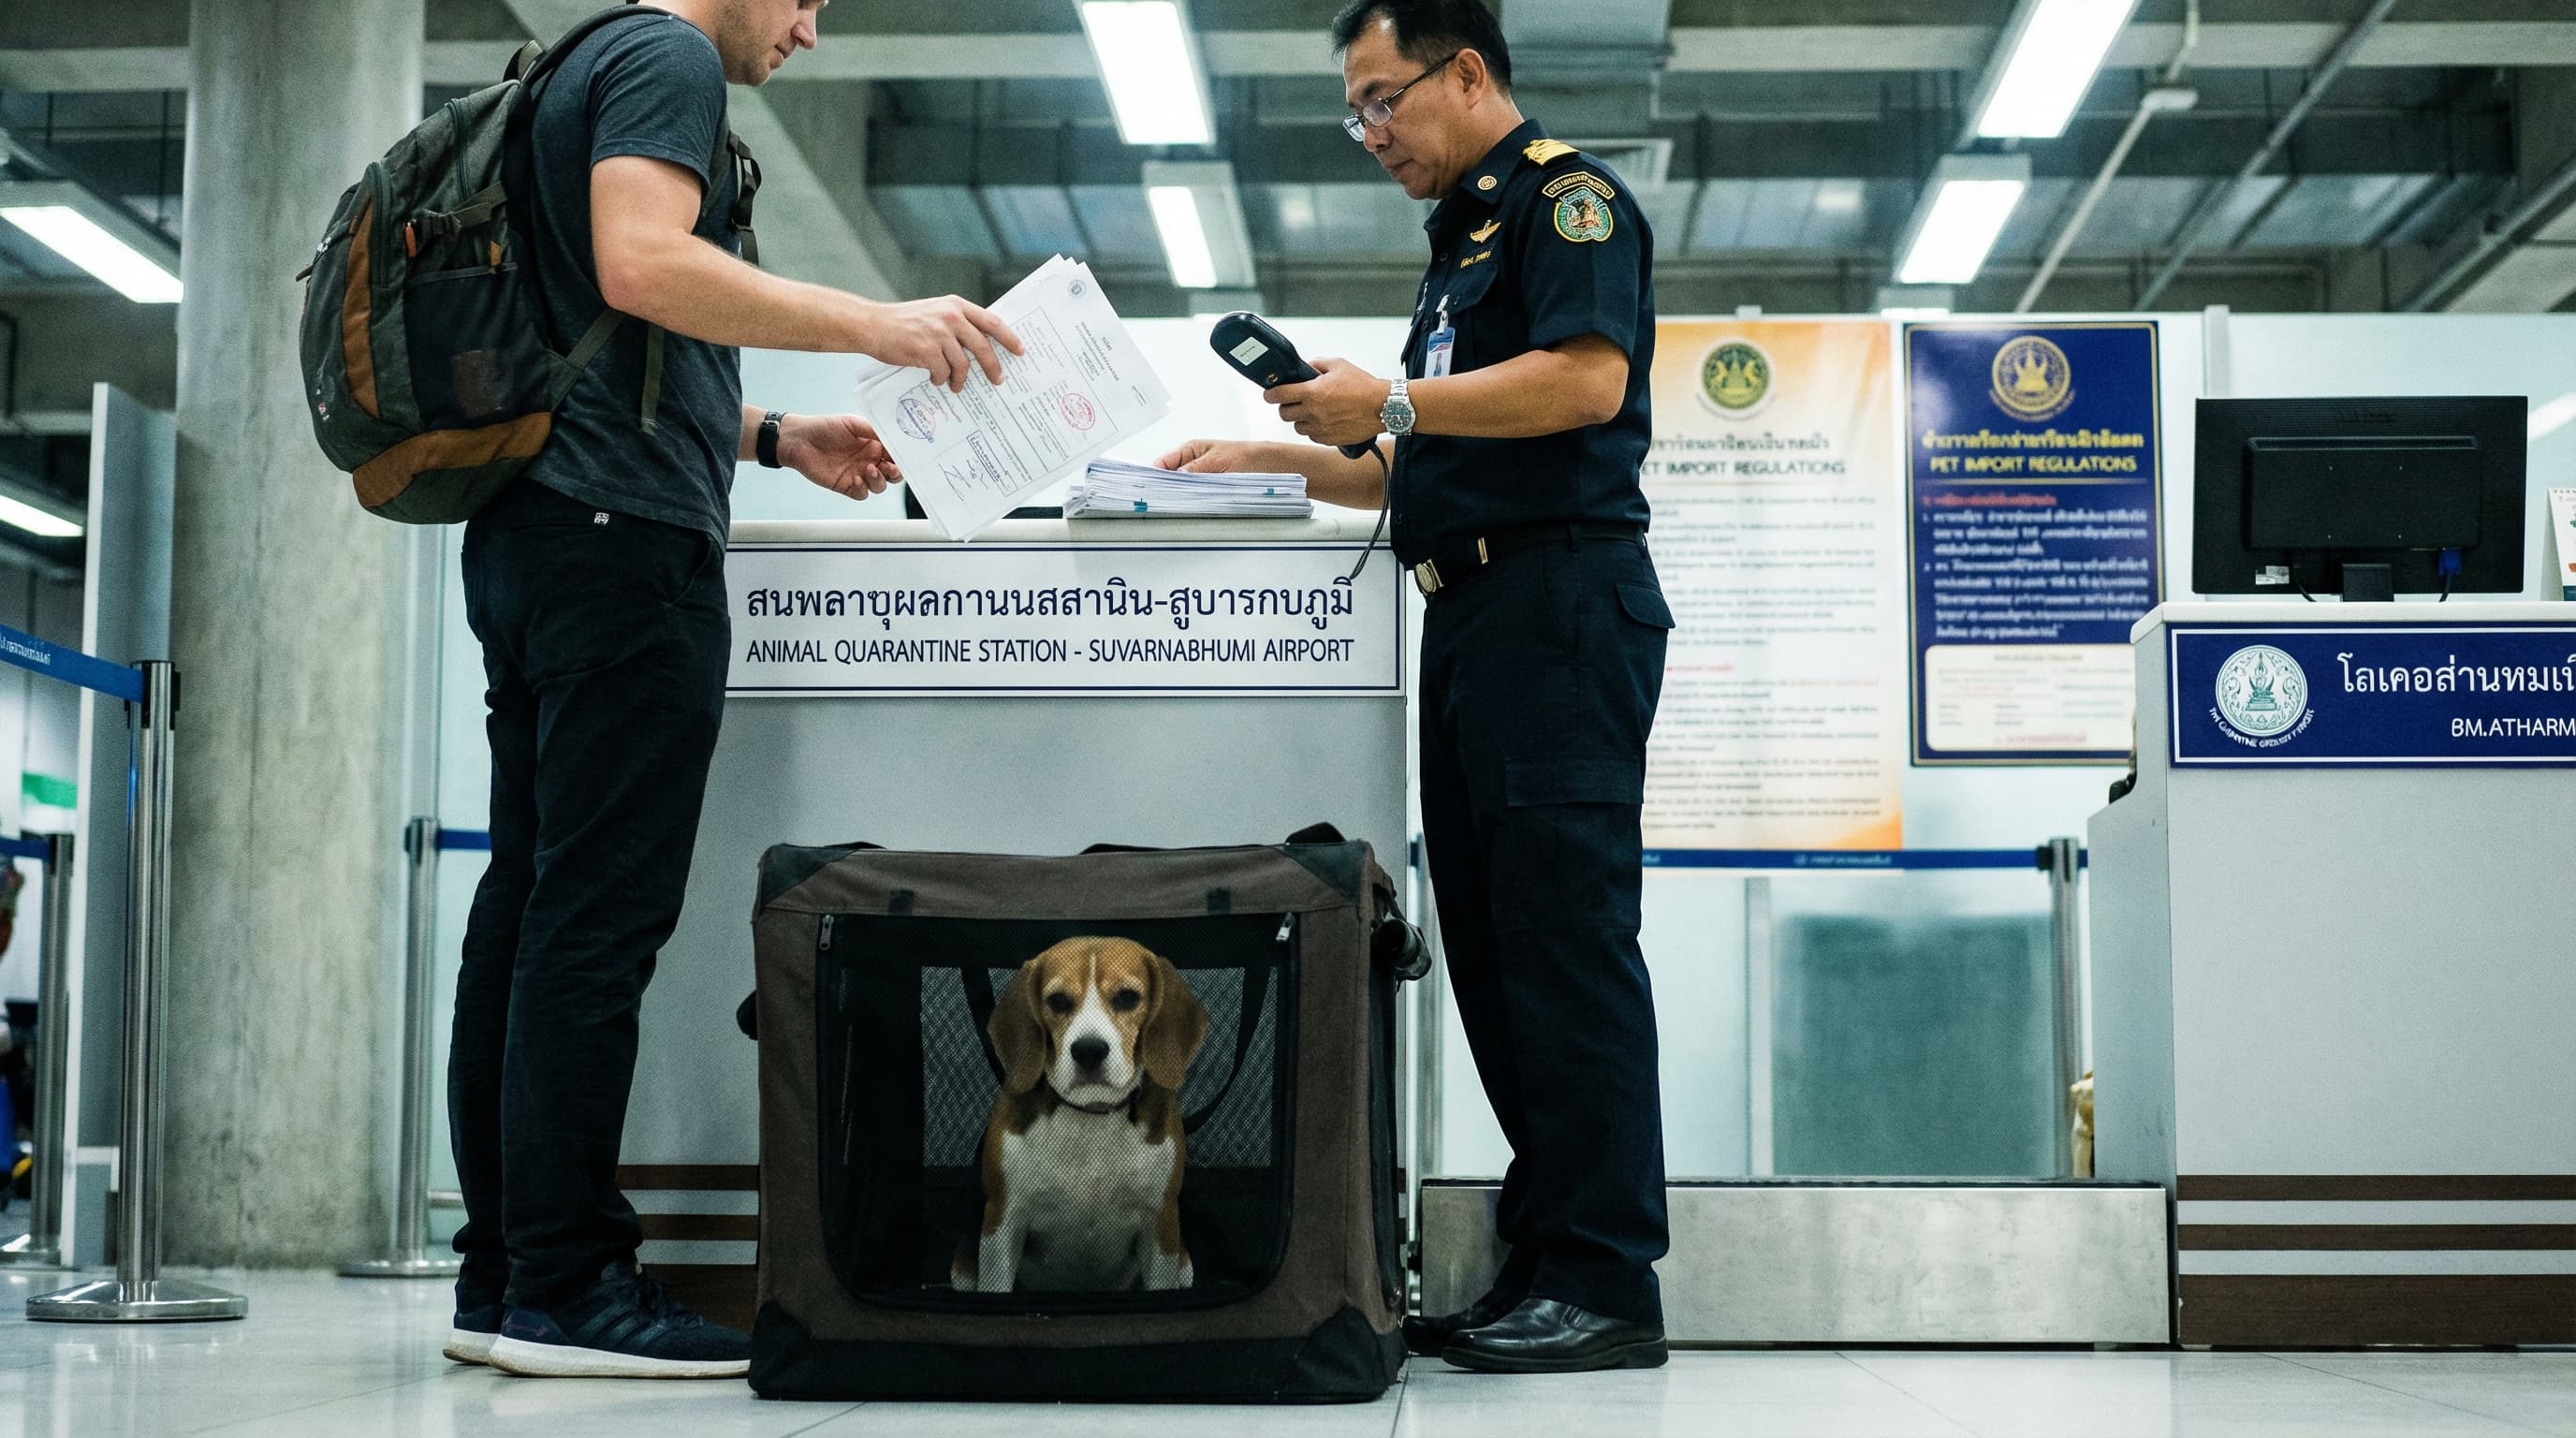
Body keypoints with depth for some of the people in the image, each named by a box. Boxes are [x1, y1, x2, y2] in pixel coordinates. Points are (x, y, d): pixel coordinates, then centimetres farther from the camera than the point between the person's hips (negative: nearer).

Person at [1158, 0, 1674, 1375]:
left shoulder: (1564, 196, -2)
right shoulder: (1464, 243, 27)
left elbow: (1588, 380, -18)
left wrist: (1390, 402, -14)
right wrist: (1280, 459, 22)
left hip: (1558, 603, -10)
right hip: (1473, 616, 10)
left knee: (1565, 932, -12)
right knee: (1491, 944, 8)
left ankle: (1608, 1283, -12)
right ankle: (1541, 1262, 12)